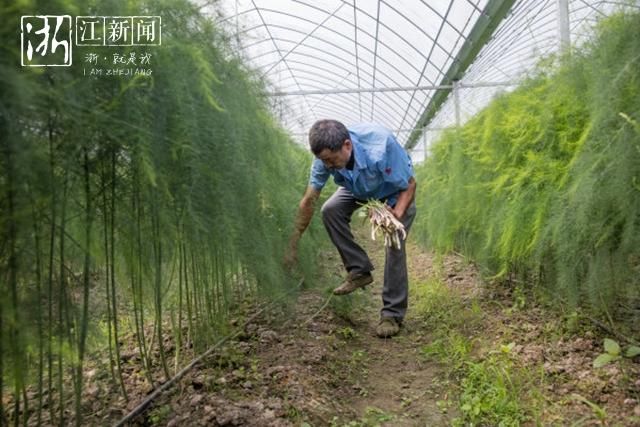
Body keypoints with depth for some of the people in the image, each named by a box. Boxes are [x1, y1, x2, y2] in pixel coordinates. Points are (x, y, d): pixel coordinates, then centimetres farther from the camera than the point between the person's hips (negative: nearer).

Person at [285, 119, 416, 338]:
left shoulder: (380, 148, -43)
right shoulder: (325, 157, -28)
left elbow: (409, 184, -27)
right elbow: (309, 200, -20)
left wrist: (396, 215, -45)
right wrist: (293, 244, -18)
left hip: (396, 189, -4)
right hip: (360, 188, 5)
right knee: (330, 210, -19)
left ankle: (392, 314, -9)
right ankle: (359, 271, -5)